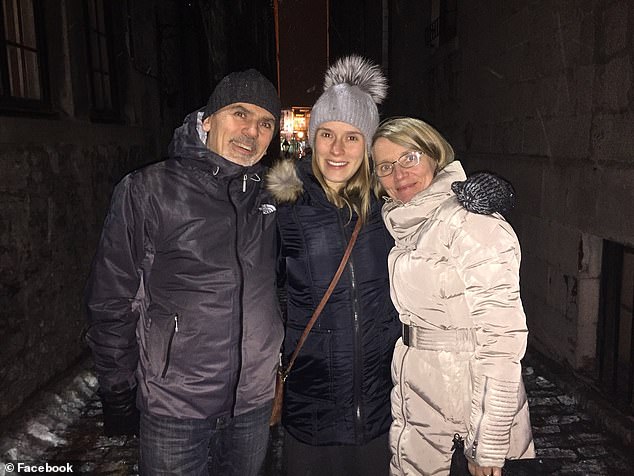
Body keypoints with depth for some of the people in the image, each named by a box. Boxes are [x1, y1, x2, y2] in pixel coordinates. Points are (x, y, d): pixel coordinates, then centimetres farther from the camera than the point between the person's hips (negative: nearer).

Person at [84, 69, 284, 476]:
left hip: (256, 400, 4)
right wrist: (118, 396, -3)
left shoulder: (272, 195, 1)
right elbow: (111, 301, -7)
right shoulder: (150, 191, -11)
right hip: (175, 407, -3)